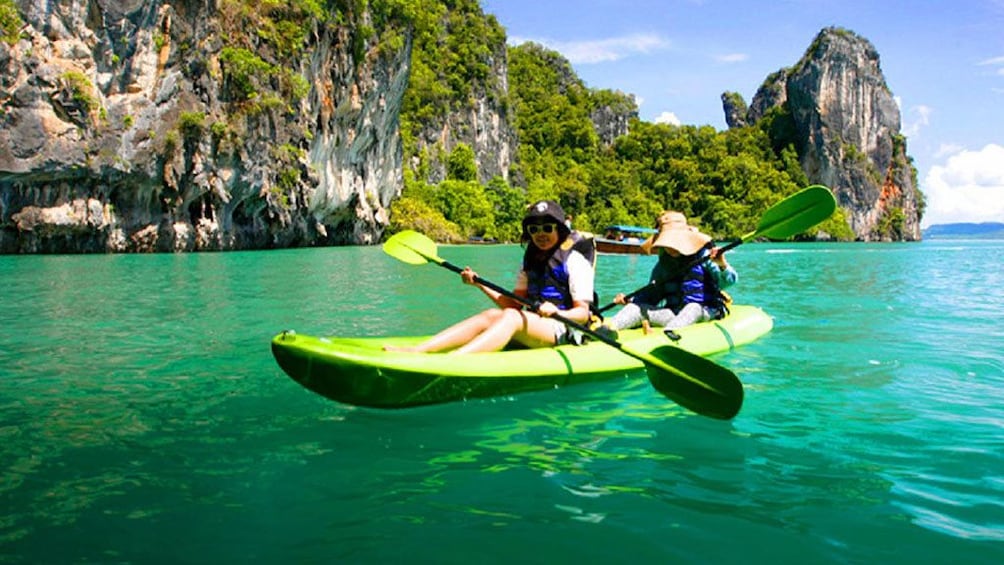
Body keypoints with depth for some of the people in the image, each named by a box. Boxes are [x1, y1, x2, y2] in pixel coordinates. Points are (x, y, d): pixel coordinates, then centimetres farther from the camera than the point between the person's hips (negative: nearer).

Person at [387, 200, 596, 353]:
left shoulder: (574, 260, -1)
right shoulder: (531, 261, 19)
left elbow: (583, 313, -8)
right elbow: (513, 303, 13)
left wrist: (556, 312, -28)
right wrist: (481, 285, 5)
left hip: (565, 330, -6)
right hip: (533, 325, 6)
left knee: (510, 318, -32)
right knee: (490, 315, -22)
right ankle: (416, 351, -37)